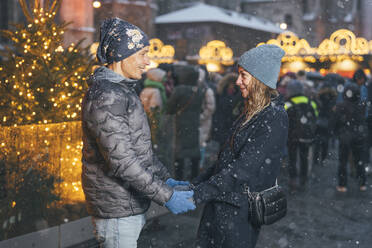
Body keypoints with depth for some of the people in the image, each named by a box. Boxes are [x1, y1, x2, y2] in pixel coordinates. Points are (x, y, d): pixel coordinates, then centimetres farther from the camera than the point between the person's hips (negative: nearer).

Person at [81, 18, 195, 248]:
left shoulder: (123, 90, 12)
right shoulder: (105, 97, -22)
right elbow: (120, 160, -27)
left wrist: (165, 179, 13)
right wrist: (166, 196, -23)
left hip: (131, 203, 10)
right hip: (117, 210, -10)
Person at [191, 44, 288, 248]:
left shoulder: (274, 118, -17)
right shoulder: (251, 113, 12)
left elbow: (244, 168, -23)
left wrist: (199, 194, -24)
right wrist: (196, 184, 10)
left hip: (239, 211, -8)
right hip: (220, 204, 8)